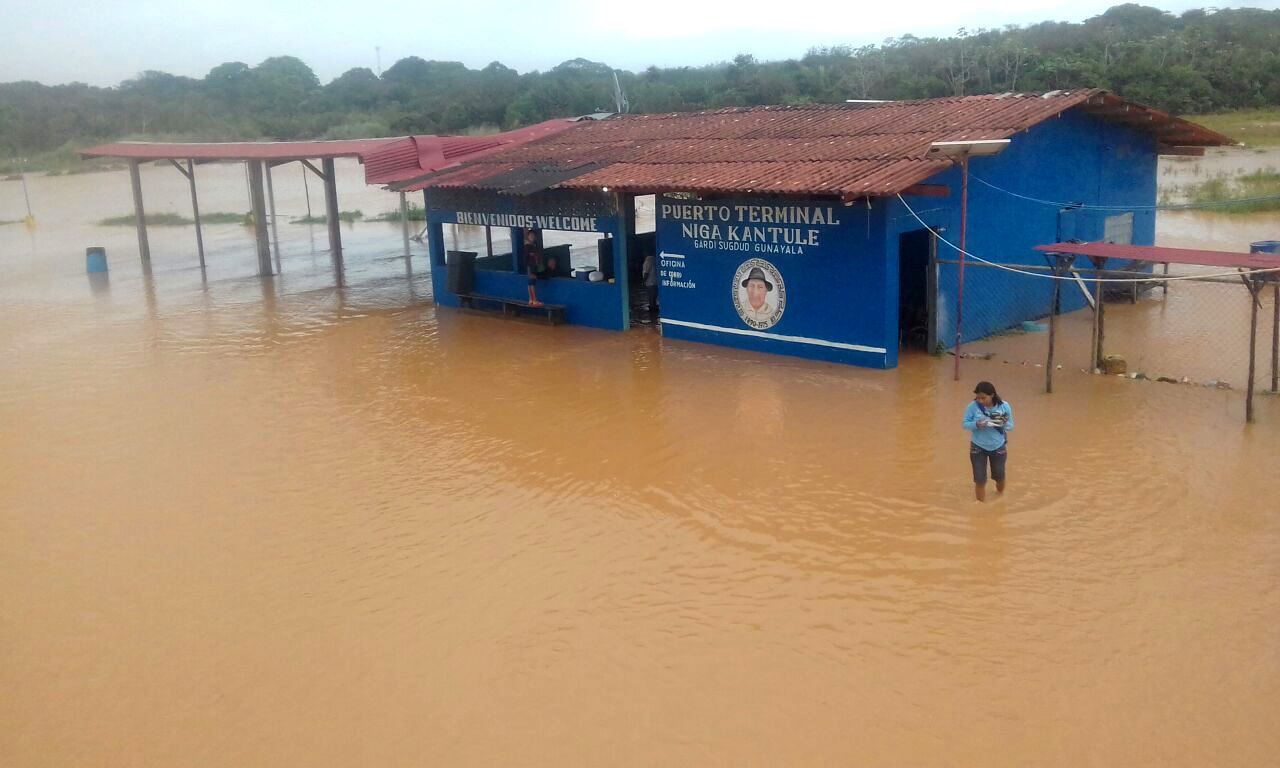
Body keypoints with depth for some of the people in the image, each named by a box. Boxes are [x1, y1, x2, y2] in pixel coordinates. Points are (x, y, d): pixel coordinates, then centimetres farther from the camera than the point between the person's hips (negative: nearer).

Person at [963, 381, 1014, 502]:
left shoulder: (1004, 406, -14)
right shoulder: (973, 406, -18)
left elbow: (1010, 426, -5)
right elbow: (965, 424, -11)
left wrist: (1004, 424, -28)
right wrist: (976, 424, -31)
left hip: (998, 447, 1)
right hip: (978, 448, -1)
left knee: (999, 475, 20)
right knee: (980, 479, 1)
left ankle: (1000, 492, 52)